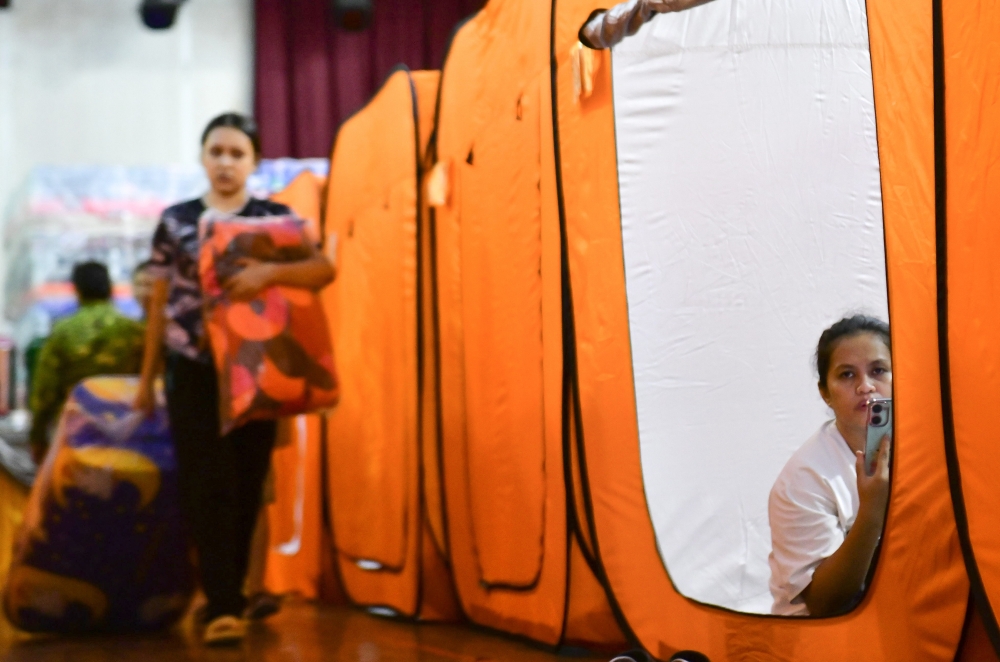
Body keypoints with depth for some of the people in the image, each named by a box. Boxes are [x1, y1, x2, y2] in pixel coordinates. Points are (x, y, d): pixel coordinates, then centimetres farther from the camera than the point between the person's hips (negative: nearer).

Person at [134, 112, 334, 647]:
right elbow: (160, 303, 10)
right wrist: (146, 377, 11)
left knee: (246, 488, 6)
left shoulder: (275, 218, 3)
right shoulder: (176, 221, 5)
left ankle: (226, 596, 21)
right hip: (194, 372, 0)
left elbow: (324, 269, -11)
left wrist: (269, 271, -28)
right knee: (206, 487, -9)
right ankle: (223, 607, -9)